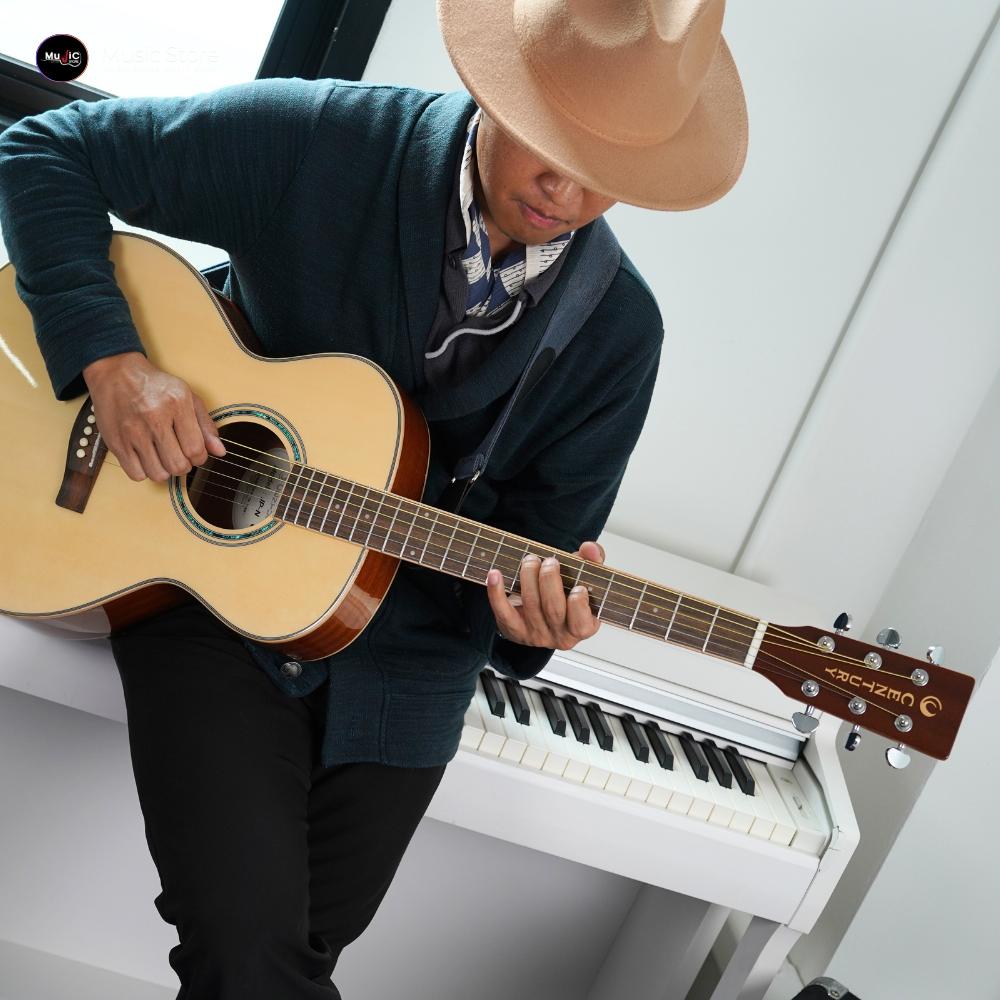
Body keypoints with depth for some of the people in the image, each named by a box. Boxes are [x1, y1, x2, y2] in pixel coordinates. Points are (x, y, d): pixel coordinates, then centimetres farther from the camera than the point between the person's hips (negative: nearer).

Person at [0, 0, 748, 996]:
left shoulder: (617, 333, -8)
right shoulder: (320, 142, -15)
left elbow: (542, 540, 0)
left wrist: (524, 612, -24)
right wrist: (110, 360, -22)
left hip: (405, 644, 3)